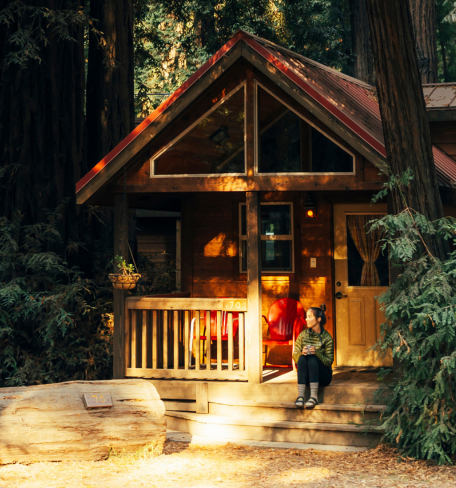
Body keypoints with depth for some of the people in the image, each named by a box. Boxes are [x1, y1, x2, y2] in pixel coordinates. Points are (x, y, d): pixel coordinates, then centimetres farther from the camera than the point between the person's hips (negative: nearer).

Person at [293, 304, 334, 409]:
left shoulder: (326, 337, -5)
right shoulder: (303, 335, 5)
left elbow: (329, 361, -10)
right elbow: (295, 356, 0)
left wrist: (317, 353, -28)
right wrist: (301, 353, -24)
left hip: (323, 376, -3)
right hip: (306, 377, 3)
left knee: (312, 359, -31)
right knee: (302, 358, -28)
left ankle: (314, 396, -40)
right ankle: (300, 395, -38)